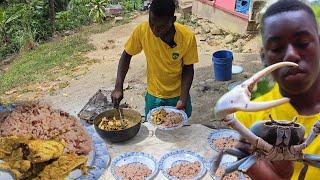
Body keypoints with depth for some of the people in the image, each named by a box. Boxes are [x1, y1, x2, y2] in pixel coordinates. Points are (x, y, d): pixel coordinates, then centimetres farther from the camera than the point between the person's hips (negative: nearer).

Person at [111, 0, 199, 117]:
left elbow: (188, 69, -11)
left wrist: (183, 99, -20)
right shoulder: (142, 31, -22)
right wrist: (118, 87, -18)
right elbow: (126, 56, -8)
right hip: (153, 96, 1)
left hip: (177, 96, 0)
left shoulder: (187, 37, -24)